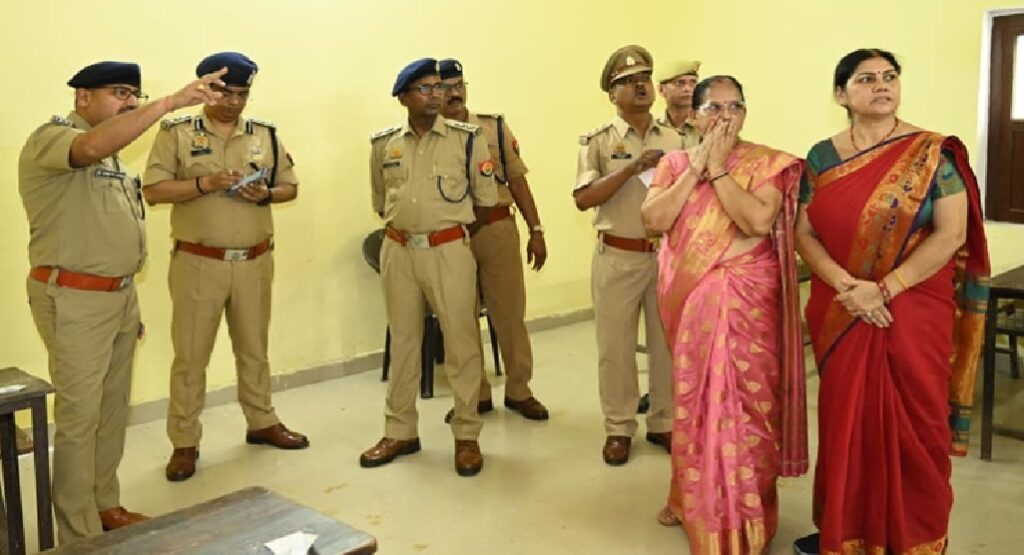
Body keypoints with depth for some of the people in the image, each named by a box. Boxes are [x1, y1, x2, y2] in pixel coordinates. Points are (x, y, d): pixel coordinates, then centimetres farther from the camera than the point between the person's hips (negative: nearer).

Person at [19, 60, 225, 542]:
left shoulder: (112, 153, 15)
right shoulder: (51, 138, -11)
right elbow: (92, 148, -37)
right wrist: (170, 102, -38)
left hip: (119, 295, 9)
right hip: (74, 300, -9)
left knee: (113, 409, 15)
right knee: (79, 417, -2)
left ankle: (105, 505, 29)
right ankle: (80, 535, 8)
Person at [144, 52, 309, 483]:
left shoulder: (266, 134, 7)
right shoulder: (177, 133, -3)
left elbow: (291, 186, 11)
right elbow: (153, 191, -9)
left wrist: (266, 194, -11)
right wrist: (206, 183, -22)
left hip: (255, 262, 3)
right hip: (199, 263, -3)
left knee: (254, 348, 16)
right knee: (191, 355, 3)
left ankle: (262, 423, 31)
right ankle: (184, 442, 15)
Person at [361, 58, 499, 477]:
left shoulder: (467, 138, -3)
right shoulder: (383, 144, 5)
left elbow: (485, 199, 4)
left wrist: (450, 224, 8)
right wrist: (405, 227, 10)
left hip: (449, 251, -3)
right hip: (398, 252, 3)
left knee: (461, 343, 1)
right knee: (402, 343, 12)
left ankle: (466, 436, 13)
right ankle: (400, 432, 24)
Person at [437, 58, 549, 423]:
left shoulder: (495, 127, 6)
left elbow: (517, 181, 6)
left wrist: (536, 231, 3)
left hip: (497, 230, 0)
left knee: (510, 314, 6)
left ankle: (519, 391, 21)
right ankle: (475, 394, 23)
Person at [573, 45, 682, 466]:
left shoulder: (674, 140, 7)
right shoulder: (598, 141, -3)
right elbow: (583, 199, -14)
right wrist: (632, 169, -21)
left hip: (667, 254, 3)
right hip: (618, 257, -3)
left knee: (668, 342, 11)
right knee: (615, 346, 5)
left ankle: (663, 423, 26)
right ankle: (618, 429, 19)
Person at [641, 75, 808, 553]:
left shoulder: (766, 163, -4)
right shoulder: (675, 162, 6)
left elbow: (757, 221, -21)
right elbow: (654, 218, -9)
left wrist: (718, 168, -15)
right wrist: (696, 167, -11)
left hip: (743, 299, -3)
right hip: (687, 296, 4)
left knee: (742, 399, 0)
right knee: (692, 396, 15)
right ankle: (692, 499, 34)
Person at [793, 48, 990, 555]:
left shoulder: (933, 153, -4)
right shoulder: (821, 157, 5)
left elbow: (951, 234, -10)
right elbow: (804, 233, 2)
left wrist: (884, 289, -18)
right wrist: (846, 286, -15)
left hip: (913, 312, -3)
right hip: (839, 315, 3)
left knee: (911, 425, 4)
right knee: (844, 419, 11)